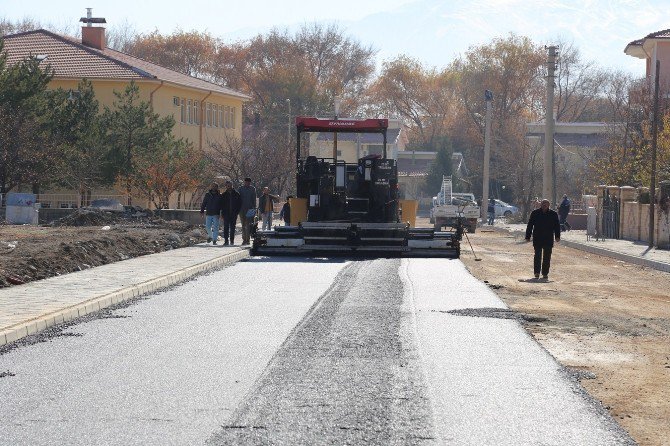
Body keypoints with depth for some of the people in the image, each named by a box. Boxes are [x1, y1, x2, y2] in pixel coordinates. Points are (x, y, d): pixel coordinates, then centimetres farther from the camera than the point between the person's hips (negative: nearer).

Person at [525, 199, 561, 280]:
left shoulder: (553, 214, 5)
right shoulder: (535, 213, 4)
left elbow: (557, 226, 8)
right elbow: (530, 226, 7)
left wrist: (557, 236, -1)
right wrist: (528, 236, 3)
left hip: (549, 239, 1)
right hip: (537, 239, -1)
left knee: (547, 257, 3)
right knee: (537, 256, -3)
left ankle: (545, 273, 10)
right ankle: (536, 272, 6)